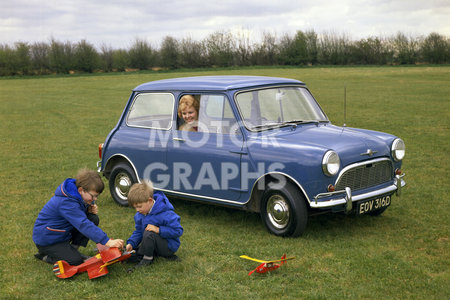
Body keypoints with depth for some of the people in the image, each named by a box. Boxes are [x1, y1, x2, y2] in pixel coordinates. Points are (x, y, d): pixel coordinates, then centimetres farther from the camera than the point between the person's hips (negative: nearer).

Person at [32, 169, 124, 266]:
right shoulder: (66, 202, -33)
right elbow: (84, 225, -41)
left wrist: (90, 209, -11)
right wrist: (108, 242, -46)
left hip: (64, 231, 9)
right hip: (47, 239, -9)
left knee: (93, 219, -7)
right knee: (76, 261, -22)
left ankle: (73, 249, 4)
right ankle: (44, 254, 1)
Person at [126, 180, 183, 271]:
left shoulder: (165, 214, -27)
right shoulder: (139, 215, -2)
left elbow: (178, 231, -26)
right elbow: (138, 231, 8)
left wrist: (158, 230, -32)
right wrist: (131, 243, -10)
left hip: (169, 246, -8)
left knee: (149, 234, -34)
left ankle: (147, 259, -11)